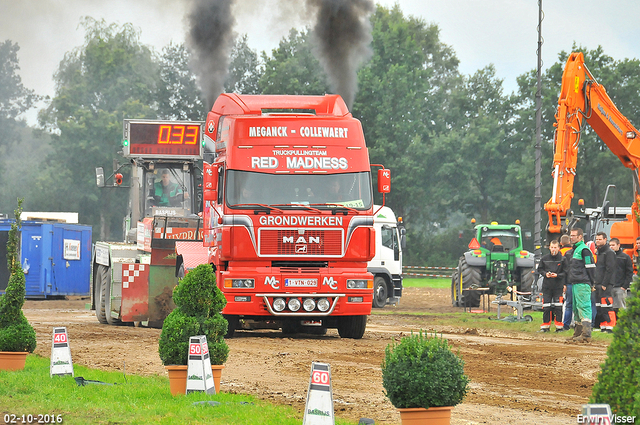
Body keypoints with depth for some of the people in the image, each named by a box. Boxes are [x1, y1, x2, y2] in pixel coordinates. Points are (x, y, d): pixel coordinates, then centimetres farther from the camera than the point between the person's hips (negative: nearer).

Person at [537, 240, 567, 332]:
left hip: (558, 286, -2)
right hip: (546, 286, 2)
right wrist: (545, 274, -5)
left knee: (558, 307, -3)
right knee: (546, 307, 3)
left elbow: (565, 272, 0)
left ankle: (559, 326, 7)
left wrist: (557, 275, -16)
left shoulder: (562, 259, -2)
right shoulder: (544, 258, 6)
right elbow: (540, 269, 14)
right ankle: (545, 325, 14)